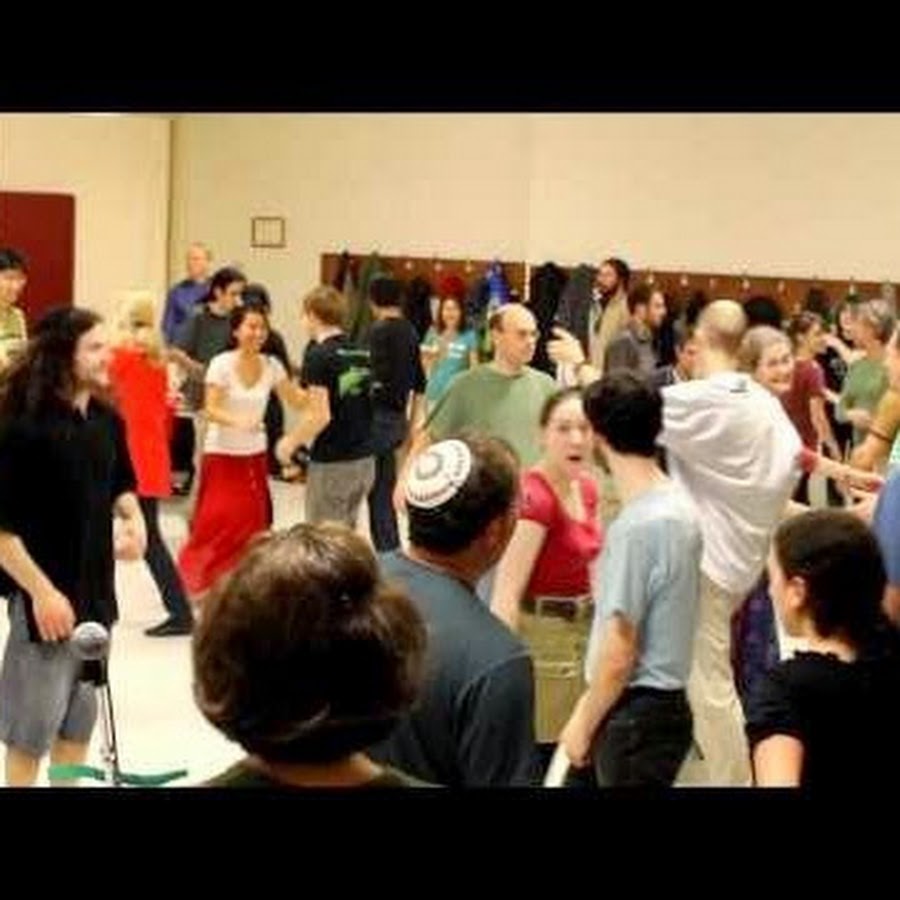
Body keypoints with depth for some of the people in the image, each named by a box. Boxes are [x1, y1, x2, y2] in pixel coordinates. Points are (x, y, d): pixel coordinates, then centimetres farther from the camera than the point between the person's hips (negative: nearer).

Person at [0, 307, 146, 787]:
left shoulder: (108, 420, 1)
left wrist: (133, 518, -2)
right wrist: (41, 591, -20)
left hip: (95, 587, 7)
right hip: (46, 593, -6)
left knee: (80, 715, 19)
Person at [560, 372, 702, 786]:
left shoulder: (636, 526, -22)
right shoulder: (681, 507, 5)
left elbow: (618, 653, -20)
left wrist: (583, 723, -7)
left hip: (636, 713, -8)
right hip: (666, 703, 8)